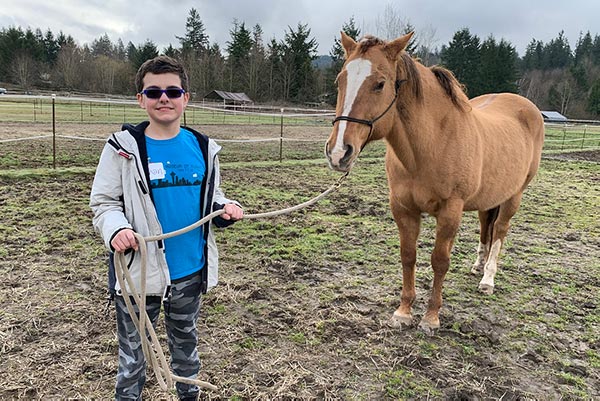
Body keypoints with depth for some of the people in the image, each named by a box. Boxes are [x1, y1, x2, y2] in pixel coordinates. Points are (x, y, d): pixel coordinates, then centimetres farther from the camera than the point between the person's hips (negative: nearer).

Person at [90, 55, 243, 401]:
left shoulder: (203, 148, 0)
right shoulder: (123, 148, -10)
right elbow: (103, 203, -7)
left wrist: (225, 208, -11)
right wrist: (116, 229, -27)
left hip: (191, 270, 3)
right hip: (139, 270, -3)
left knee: (186, 340, 24)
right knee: (134, 348, 16)